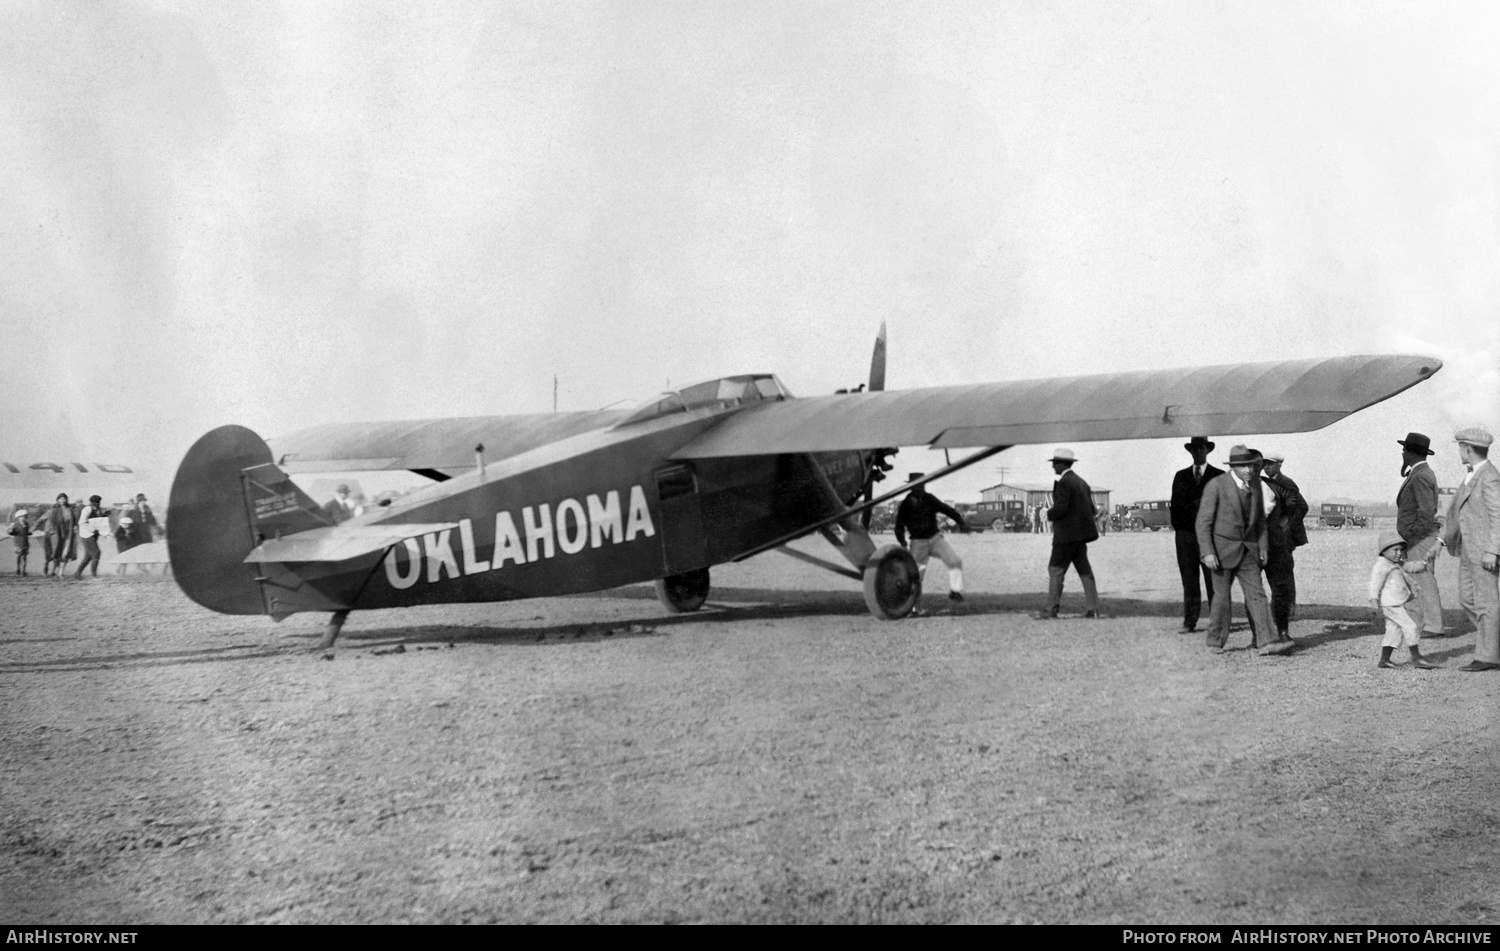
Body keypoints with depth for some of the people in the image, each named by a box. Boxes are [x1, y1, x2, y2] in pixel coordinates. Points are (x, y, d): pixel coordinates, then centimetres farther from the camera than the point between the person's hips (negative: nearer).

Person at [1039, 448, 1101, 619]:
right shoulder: (1081, 482, 15)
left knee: (1055, 569, -4)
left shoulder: (1063, 483, -13)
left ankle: (1052, 609, -6)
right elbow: (1091, 509, 14)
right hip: (1081, 533, 9)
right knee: (1084, 570, 9)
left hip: (1067, 534, -9)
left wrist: (1050, 515, -4)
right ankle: (1093, 608, 7)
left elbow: (1060, 508, -22)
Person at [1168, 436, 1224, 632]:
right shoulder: (1180, 476, 16)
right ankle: (1189, 622, 3)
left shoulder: (1219, 476, 8)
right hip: (1186, 534, 2)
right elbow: (1175, 503, 13)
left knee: (1213, 581, -3)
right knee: (1189, 581, 2)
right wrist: (1177, 526, 1)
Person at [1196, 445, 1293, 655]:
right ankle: (1215, 643, 15)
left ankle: (1266, 642, -9)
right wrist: (1207, 553, -18)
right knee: (1222, 597, 1)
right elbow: (1203, 521, -12)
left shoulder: (1254, 486, 6)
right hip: (1222, 550, -5)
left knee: (1256, 594, -4)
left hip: (1247, 550, 5)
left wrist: (1263, 548, 7)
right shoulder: (1216, 485, -12)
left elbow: (1260, 520, 15)